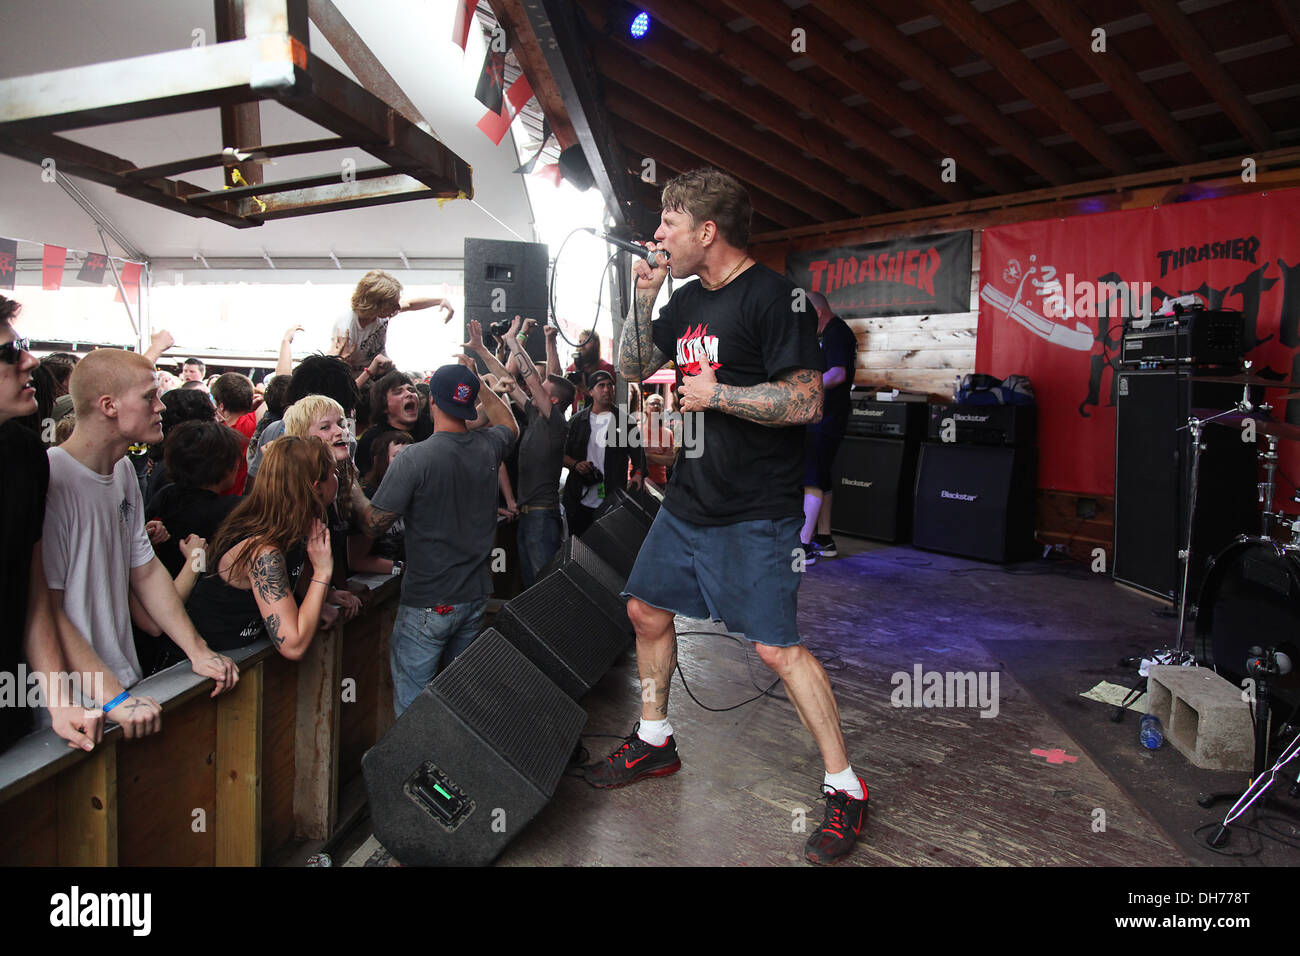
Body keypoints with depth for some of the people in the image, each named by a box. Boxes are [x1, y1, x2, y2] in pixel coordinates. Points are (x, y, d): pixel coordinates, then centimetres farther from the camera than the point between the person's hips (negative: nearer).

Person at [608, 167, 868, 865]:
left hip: (754, 511, -9)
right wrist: (643, 298, 4)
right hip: (689, 496, 9)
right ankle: (654, 742, 37)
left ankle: (845, 789, 9)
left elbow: (806, 401, -20)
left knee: (776, 647, -9)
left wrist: (716, 394, -17)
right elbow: (633, 368, 17)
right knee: (646, 609, 16)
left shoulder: (771, 296, -14)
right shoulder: (689, 300, 12)